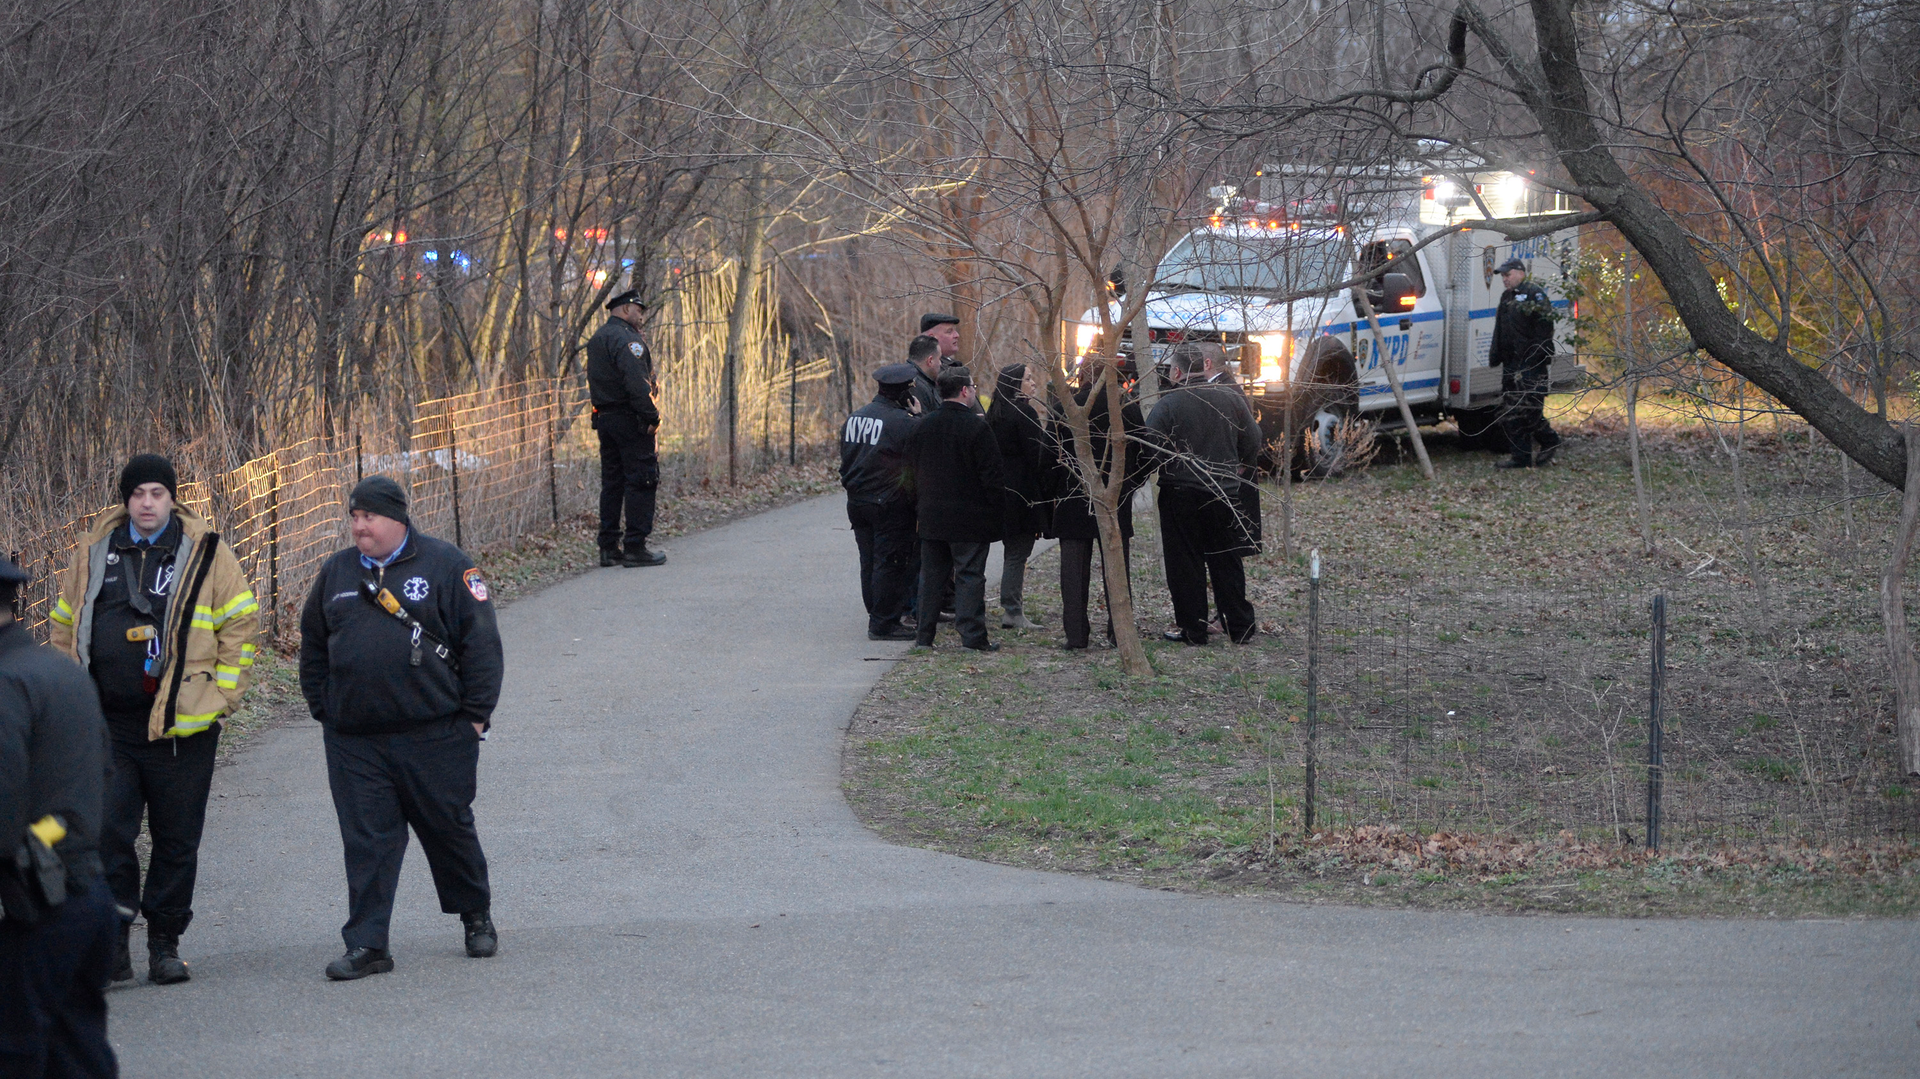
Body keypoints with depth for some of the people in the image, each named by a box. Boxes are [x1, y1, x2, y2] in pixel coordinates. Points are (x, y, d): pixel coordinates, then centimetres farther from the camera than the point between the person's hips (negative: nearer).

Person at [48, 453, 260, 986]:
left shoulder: (207, 554, 1)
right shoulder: (93, 554, 9)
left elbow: (242, 623, 4)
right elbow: (63, 628, 17)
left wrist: (219, 695, -2)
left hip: (181, 725, -1)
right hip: (107, 726, 2)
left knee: (176, 839, 5)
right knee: (107, 832, -6)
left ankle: (165, 944, 16)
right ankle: (114, 942, 2)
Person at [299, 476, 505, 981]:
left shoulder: (445, 565, -2)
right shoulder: (337, 572, 11)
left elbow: (480, 640, -3)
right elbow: (313, 646, 21)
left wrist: (474, 713, -6)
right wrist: (322, 711, 13)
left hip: (435, 734, -3)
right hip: (353, 740, 3)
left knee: (449, 828, 9)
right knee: (366, 841, 0)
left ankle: (476, 917, 30)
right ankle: (367, 945, 3)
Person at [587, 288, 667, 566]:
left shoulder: (596, 340, 17)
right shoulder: (626, 338, -14)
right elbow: (637, 384, -23)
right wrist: (652, 417, -17)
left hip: (604, 418, 9)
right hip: (630, 419, -9)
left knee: (612, 482, 12)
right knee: (641, 481, -6)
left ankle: (609, 546, 12)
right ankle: (635, 546, -8)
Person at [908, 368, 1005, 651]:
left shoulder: (923, 426, 5)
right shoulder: (976, 428, -13)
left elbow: (912, 471, 10)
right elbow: (992, 476, -13)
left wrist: (919, 508, 18)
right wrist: (994, 512, -3)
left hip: (931, 518, 5)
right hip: (970, 519, -5)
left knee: (931, 575, 11)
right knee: (969, 575, -1)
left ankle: (925, 634, 13)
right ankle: (973, 636, -3)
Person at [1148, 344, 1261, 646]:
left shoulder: (1167, 405, -12)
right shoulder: (1231, 398, 1)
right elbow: (1253, 442, 8)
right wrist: (1239, 471, 23)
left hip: (1180, 494, -4)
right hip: (1224, 494, 4)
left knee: (1185, 564, 5)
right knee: (1226, 562, 12)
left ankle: (1192, 629, 7)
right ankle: (1240, 628, 15)